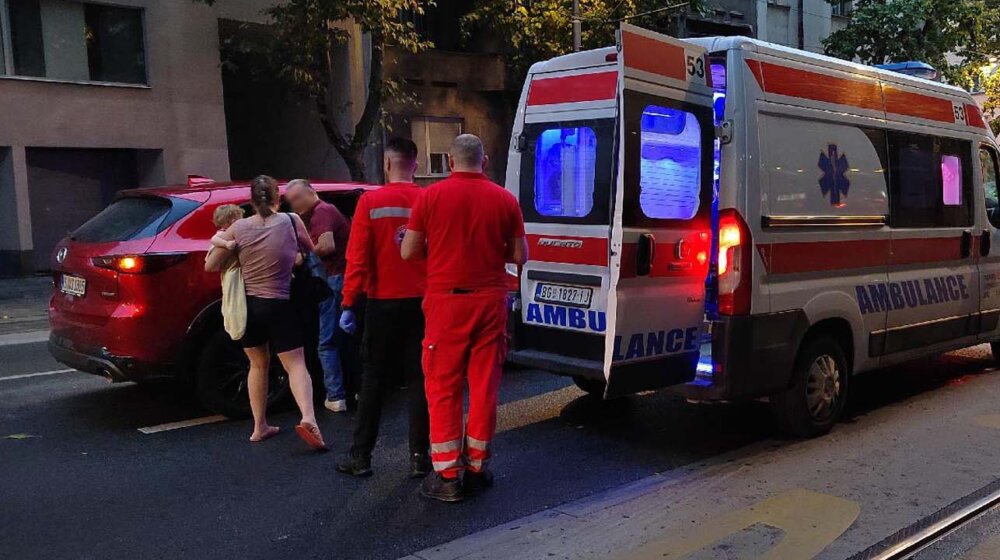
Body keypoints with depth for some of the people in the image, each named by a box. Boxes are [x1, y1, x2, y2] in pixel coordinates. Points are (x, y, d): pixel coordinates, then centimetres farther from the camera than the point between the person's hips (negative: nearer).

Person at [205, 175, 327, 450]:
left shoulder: (238, 228, -6)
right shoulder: (292, 222, -7)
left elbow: (210, 266, -1)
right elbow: (311, 251, 10)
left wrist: (219, 243, 18)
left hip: (246, 306, 3)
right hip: (278, 306, -2)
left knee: (258, 364, 19)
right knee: (296, 365, 0)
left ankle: (260, 427, 23)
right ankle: (308, 419, -23)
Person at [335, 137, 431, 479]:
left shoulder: (370, 202, -6)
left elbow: (357, 258, -9)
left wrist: (349, 304, -3)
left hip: (383, 304, -1)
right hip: (422, 303, 1)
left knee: (374, 380, 9)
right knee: (418, 379, 8)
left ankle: (361, 456, 15)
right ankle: (419, 457, 10)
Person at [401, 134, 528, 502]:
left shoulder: (431, 196, -4)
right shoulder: (505, 200, 1)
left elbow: (409, 252, -1)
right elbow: (519, 256, 6)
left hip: (446, 301, -2)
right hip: (490, 300, 2)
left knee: (443, 388, 5)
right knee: (485, 385, 10)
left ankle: (447, 476, 7)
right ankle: (477, 468, 18)